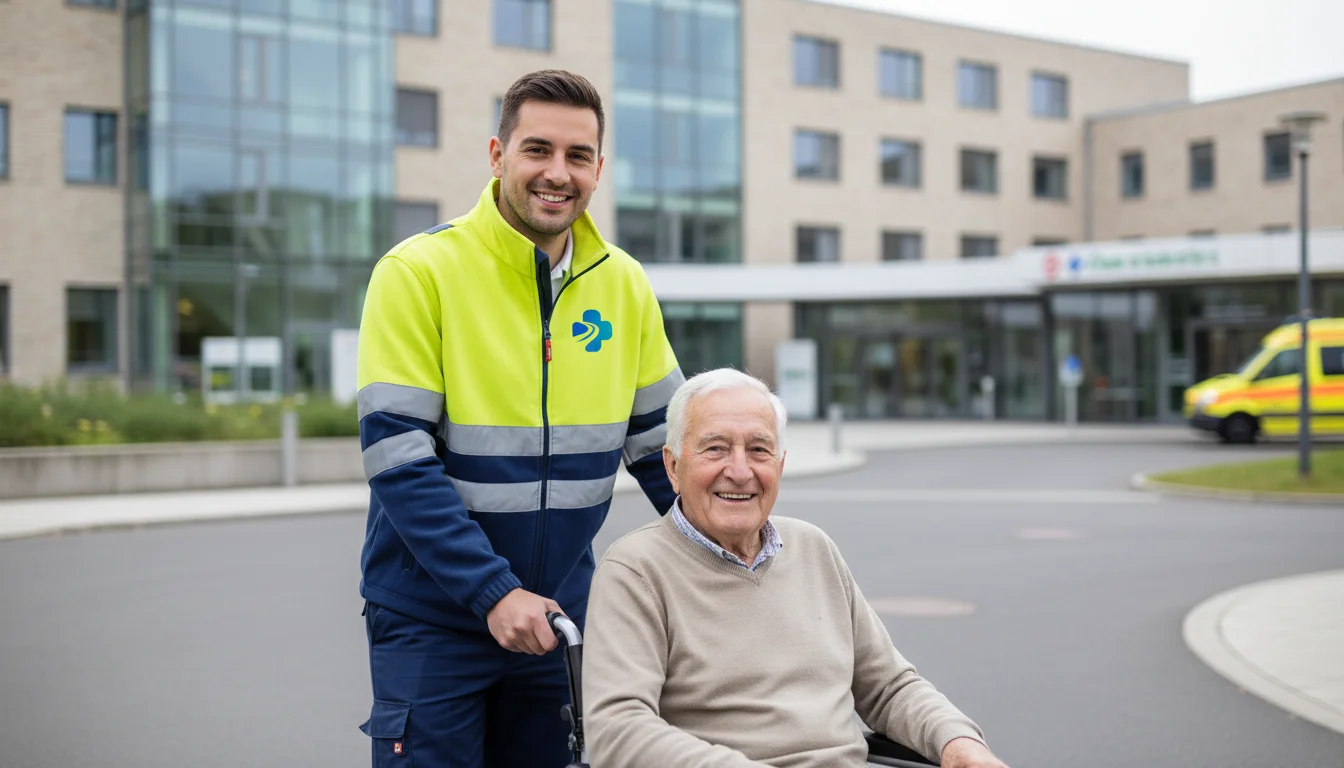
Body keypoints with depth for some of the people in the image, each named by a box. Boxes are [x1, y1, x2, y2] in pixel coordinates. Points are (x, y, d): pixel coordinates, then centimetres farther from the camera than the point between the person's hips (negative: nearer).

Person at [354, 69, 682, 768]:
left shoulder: (624, 285, 2)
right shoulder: (417, 272, -12)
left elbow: (663, 443, 10)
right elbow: (397, 460, -17)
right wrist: (494, 593, -23)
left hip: (558, 615, 4)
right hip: (431, 619, -4)